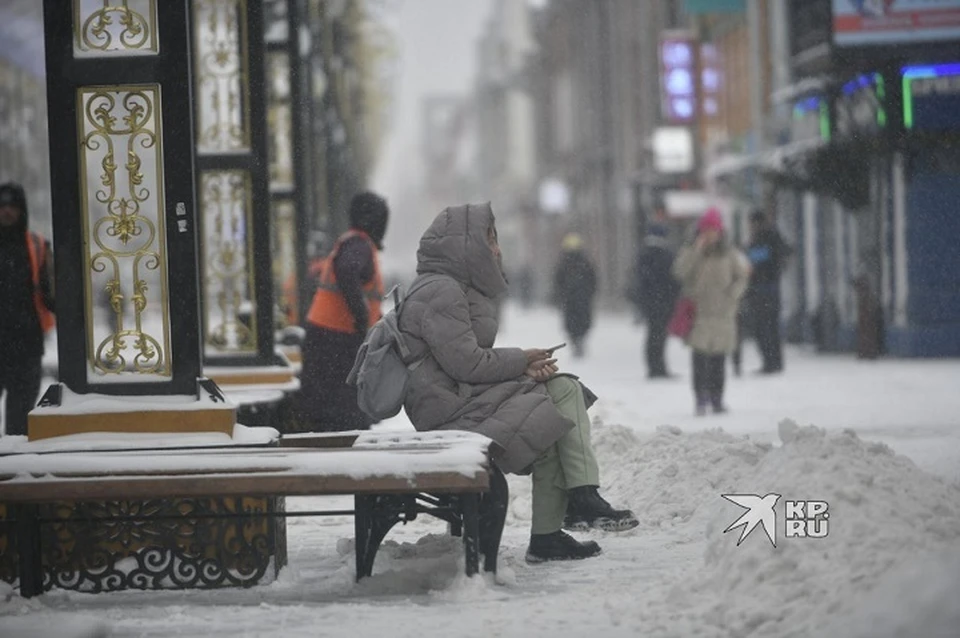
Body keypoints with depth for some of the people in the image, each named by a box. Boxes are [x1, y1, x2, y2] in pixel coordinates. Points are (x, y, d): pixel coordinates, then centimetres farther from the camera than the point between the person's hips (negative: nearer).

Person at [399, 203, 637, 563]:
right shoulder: (439, 292, -14)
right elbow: (466, 362, -21)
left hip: (467, 397, 11)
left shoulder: (457, 289, 21)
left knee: (565, 389, -1)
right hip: (452, 409, -11)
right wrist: (521, 361, -6)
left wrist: (523, 367, 0)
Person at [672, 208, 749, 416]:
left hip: (722, 313, 2)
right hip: (699, 312, -2)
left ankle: (717, 399, 11)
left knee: (719, 360, 4)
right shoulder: (690, 253, 4)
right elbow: (680, 272, -12)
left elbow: (741, 276, 13)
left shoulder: (730, 255, 8)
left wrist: (732, 295, -4)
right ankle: (701, 400, -8)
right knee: (700, 359, -10)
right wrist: (697, 250, -16)